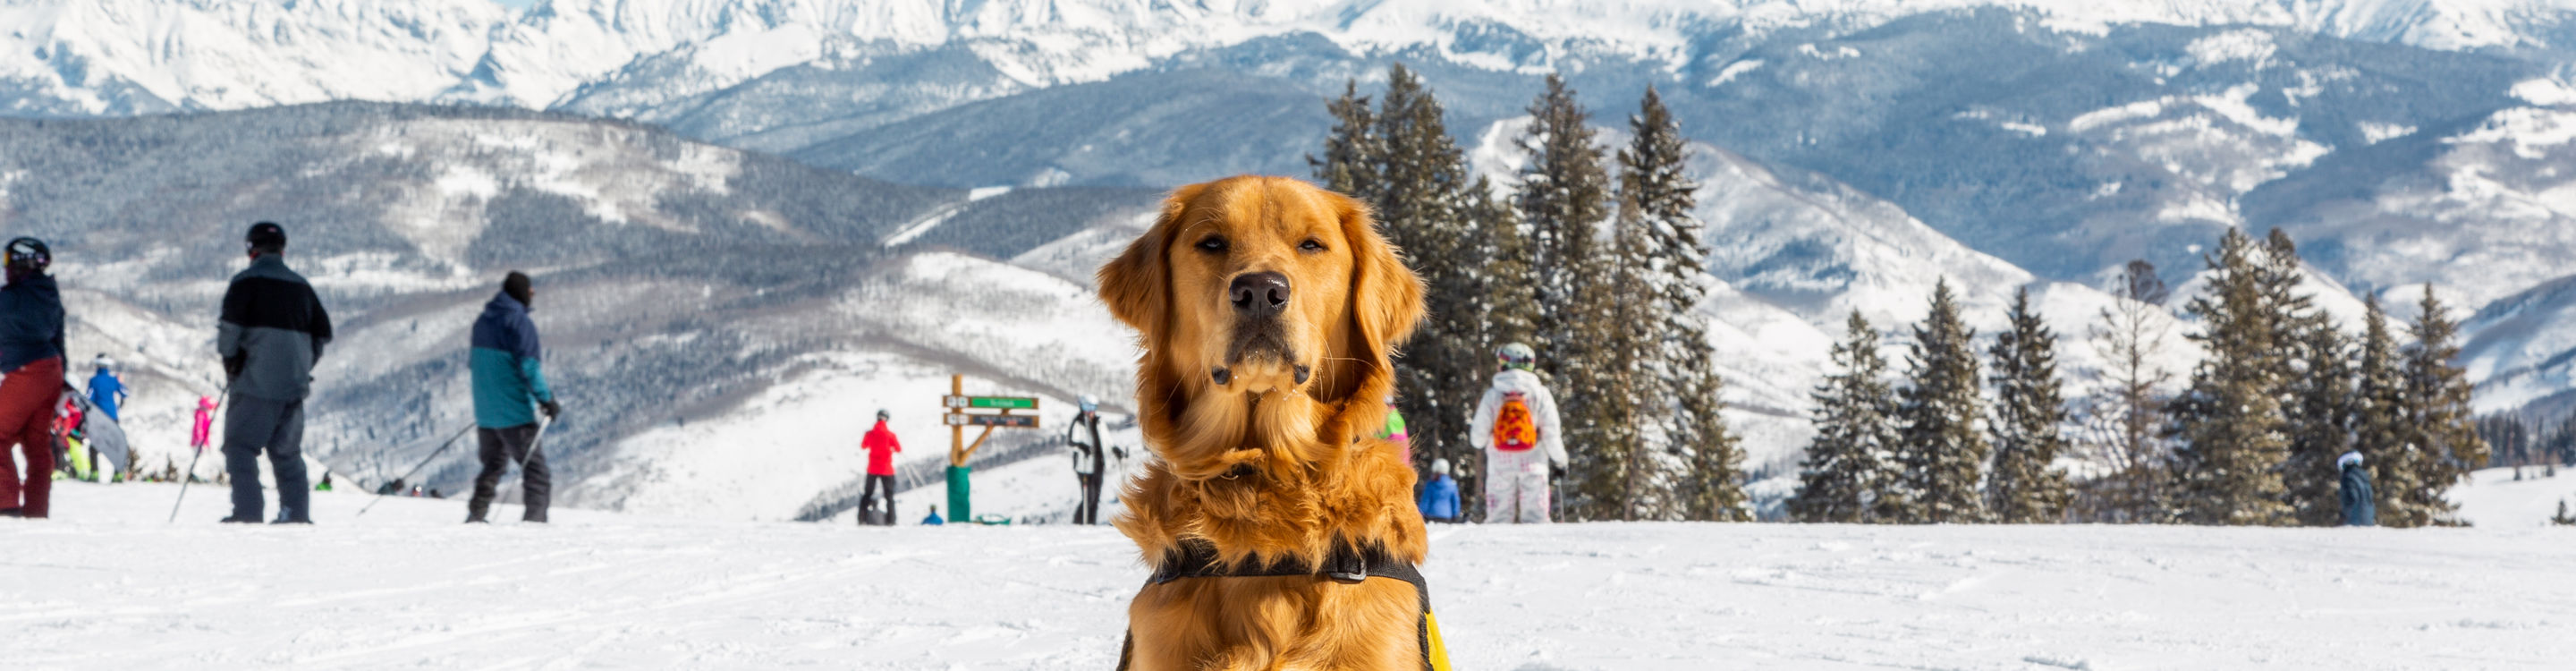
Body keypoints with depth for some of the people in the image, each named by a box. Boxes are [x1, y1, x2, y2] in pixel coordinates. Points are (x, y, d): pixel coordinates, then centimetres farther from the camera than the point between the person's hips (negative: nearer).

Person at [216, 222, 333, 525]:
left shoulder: (247, 281, -4)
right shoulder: (301, 285, 14)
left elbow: (230, 326, -12)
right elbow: (323, 332, 17)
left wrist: (229, 358, 4)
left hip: (257, 381, -6)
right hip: (295, 384, 6)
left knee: (240, 443, -2)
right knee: (287, 450, 14)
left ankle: (247, 509, -14)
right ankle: (296, 510, 8)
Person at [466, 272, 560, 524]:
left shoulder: (482, 322, 12)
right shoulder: (520, 323, -13)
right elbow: (529, 366, -20)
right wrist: (546, 399, -16)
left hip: (485, 412, 8)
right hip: (514, 413, -8)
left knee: (493, 466, 21)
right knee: (536, 471, -4)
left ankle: (476, 514, 15)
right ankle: (534, 518, -12)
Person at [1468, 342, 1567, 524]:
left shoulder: (1491, 396, -1)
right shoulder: (1541, 395, -2)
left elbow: (1479, 437, 0)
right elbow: (1551, 434, -1)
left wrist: (1470, 431, 23)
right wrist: (1559, 460, 13)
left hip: (1500, 467, 0)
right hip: (1533, 466, 0)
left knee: (1499, 519, 4)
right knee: (1535, 517, 0)